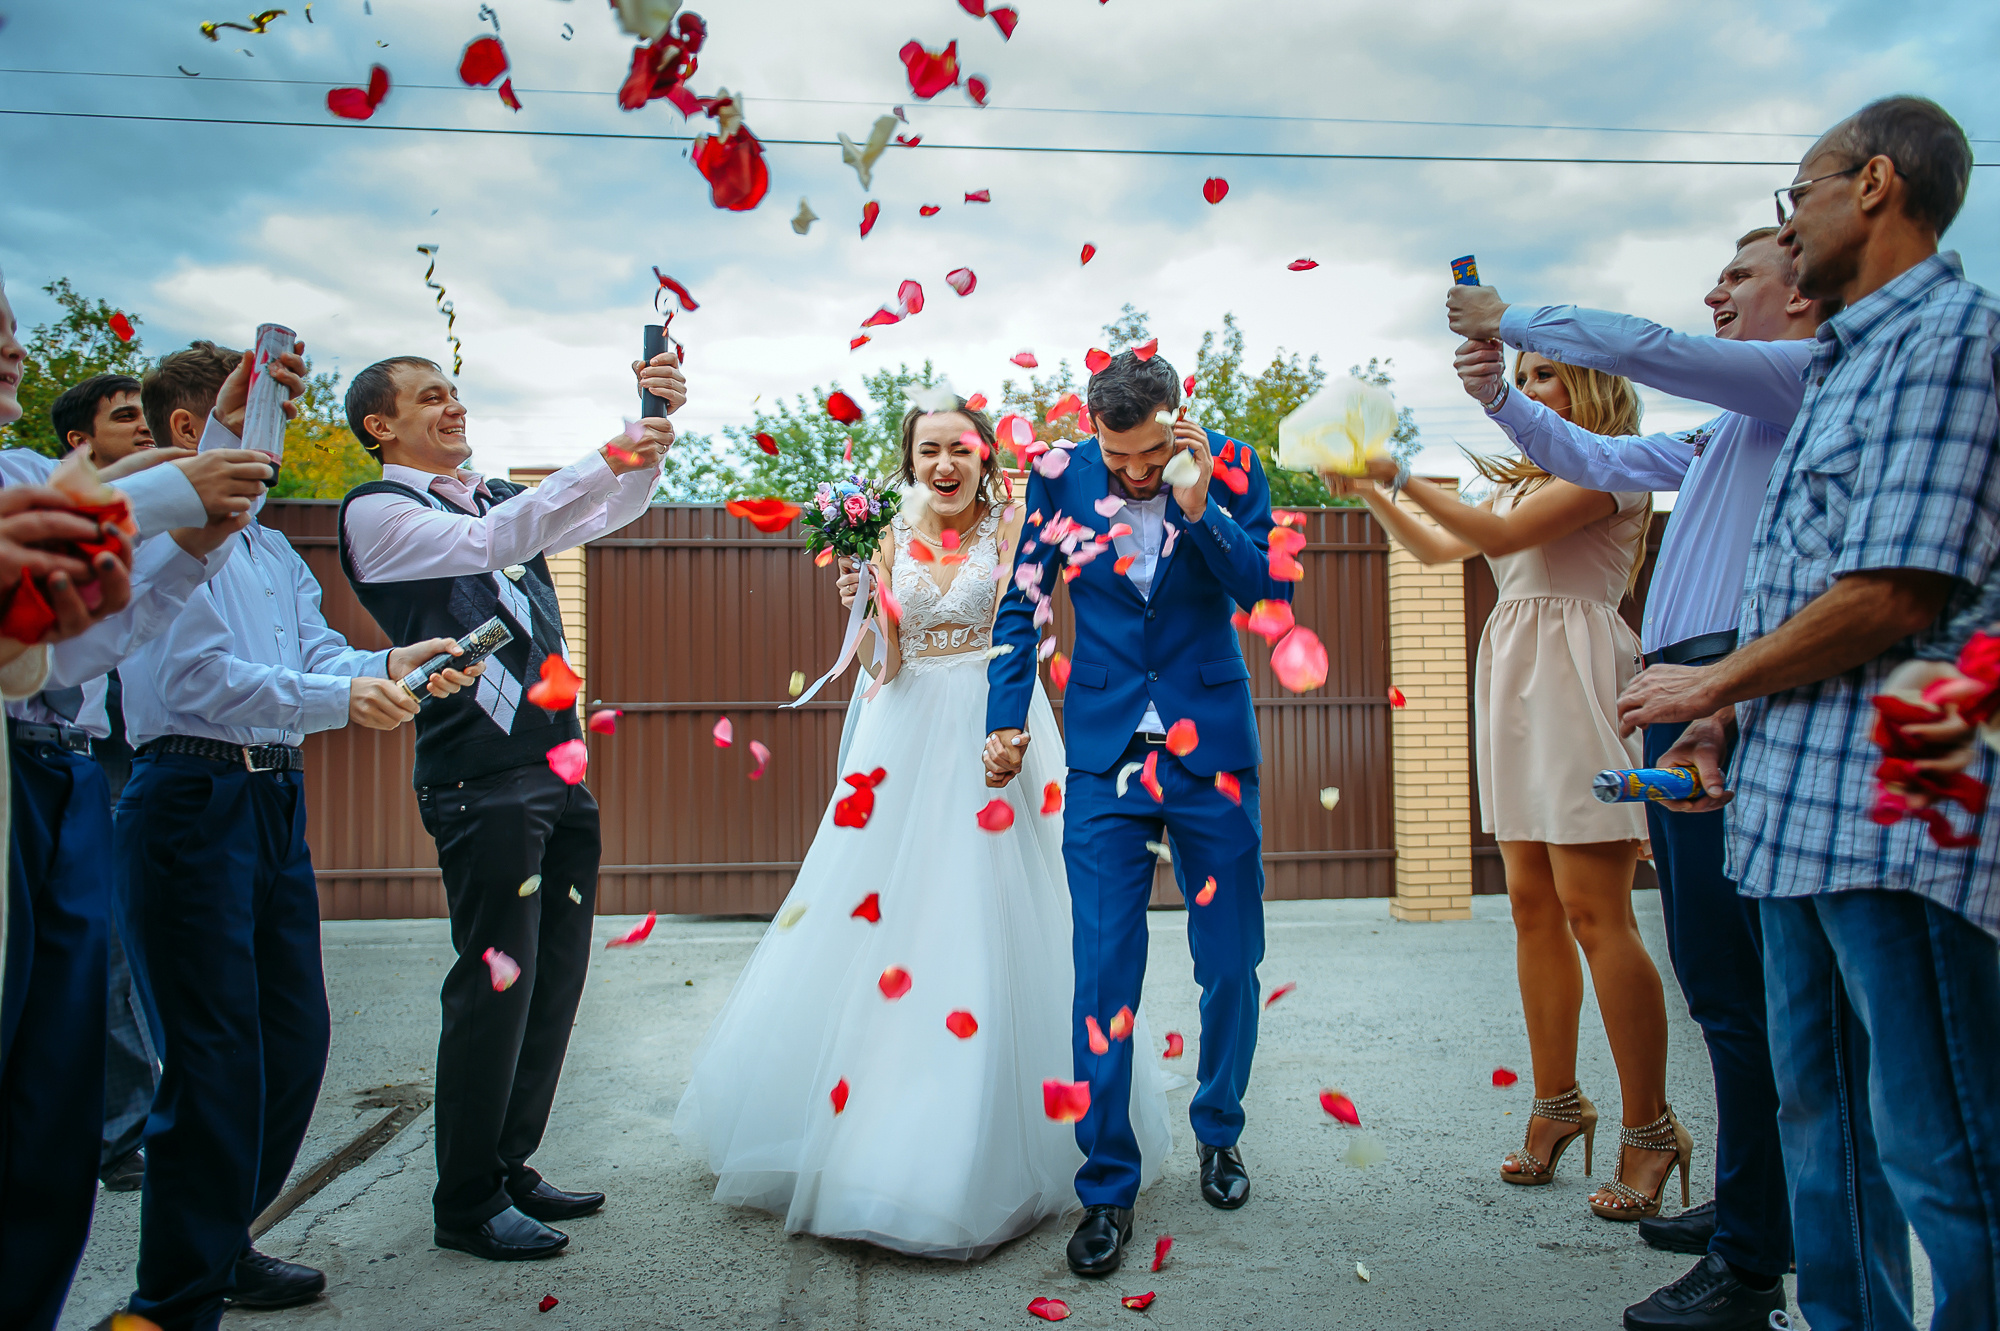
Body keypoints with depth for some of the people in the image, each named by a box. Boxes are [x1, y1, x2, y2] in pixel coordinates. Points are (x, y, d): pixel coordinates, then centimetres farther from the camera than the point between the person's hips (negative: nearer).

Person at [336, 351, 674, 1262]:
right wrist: (606, 458, -23)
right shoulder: (376, 511, -3)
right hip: (483, 784, -7)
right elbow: (488, 545, -19)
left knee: (554, 981, 11)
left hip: (562, 775, 8)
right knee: (496, 984, -3)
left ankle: (509, 1168, 25)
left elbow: (611, 511, 16)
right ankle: (467, 1202, 12)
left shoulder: (501, 499, 20)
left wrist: (654, 425, -1)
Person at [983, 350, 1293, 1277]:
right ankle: (1107, 1189, 11)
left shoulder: (1228, 469, -4)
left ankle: (1217, 1133, 35)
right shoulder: (1061, 477, -2)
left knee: (1230, 964, 10)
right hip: (1105, 756, 0)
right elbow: (1025, 601, 7)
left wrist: (1196, 505, -21)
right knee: (1102, 973, -3)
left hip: (1213, 751, 1)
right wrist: (1006, 719, 1)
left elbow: (1274, 590, -11)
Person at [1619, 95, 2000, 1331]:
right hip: (1802, 803, 10)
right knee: (1822, 1117, 18)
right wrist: (1738, 712, 13)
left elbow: (1896, 593, -19)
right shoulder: (1850, 362, 21)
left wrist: (1712, 681, -8)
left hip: (1897, 811, -10)